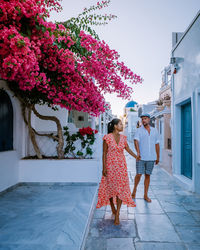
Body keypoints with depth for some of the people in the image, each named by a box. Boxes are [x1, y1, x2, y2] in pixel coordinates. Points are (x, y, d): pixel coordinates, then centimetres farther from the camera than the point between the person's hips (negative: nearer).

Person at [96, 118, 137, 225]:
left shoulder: (123, 137, 3)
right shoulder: (107, 137, -9)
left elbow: (128, 149, 15)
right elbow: (104, 153, -7)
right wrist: (104, 167, -9)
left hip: (121, 166, 3)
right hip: (110, 165, -3)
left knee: (121, 188, 0)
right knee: (110, 187, 10)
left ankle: (117, 214, 8)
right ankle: (112, 206, 37)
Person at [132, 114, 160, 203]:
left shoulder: (154, 130, 10)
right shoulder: (139, 130, -1)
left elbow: (157, 144, 14)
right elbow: (136, 141, -16)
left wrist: (158, 157, 13)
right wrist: (138, 152, -32)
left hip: (151, 158, 3)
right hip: (141, 157, -3)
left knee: (147, 175, 7)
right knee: (139, 174, -4)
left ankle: (145, 195, 18)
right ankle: (134, 189, 22)